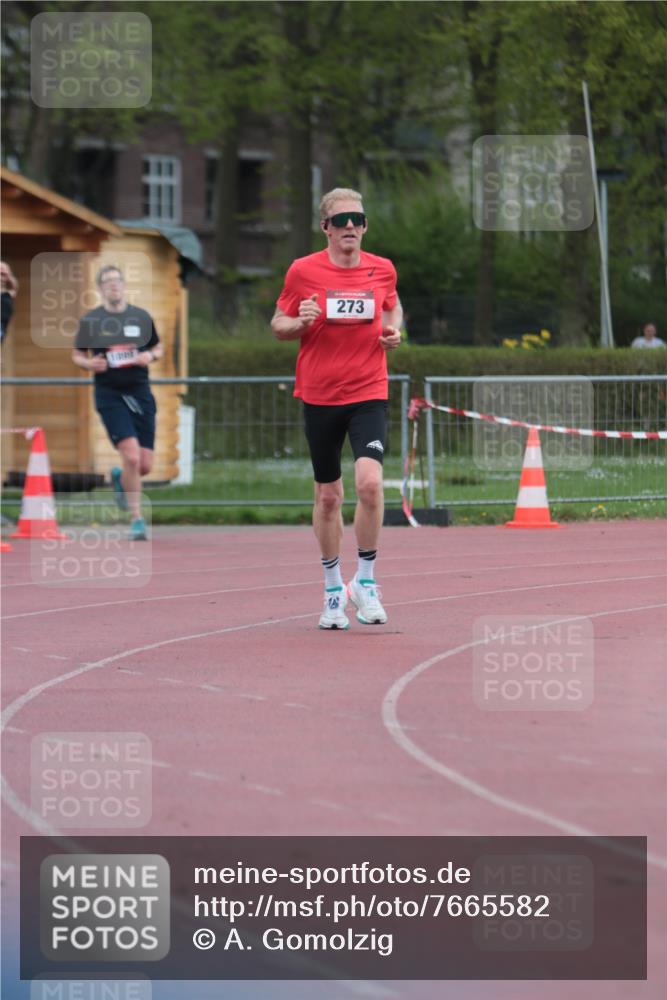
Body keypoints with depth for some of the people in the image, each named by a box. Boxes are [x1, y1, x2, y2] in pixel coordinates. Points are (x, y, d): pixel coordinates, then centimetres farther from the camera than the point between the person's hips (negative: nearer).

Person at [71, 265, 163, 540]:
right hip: (110, 395, -3)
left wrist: (150, 356, -6)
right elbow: (77, 355, 8)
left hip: (140, 393, 3)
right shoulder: (90, 320, 0)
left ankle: (120, 478, 38)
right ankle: (136, 518, -5)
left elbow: (158, 348, 17)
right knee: (131, 457, -17)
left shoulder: (141, 317, 6)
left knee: (145, 465, 2)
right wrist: (90, 364, -14)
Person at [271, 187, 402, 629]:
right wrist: (301, 322, -16)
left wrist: (394, 331, 0)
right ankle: (334, 588, 24)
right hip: (319, 395, 0)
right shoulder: (303, 271, -3)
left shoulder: (382, 269, 2)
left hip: (369, 393, 0)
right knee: (328, 495, 8)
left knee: (370, 481, -20)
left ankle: (366, 581, -5)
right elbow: (278, 324, 7)